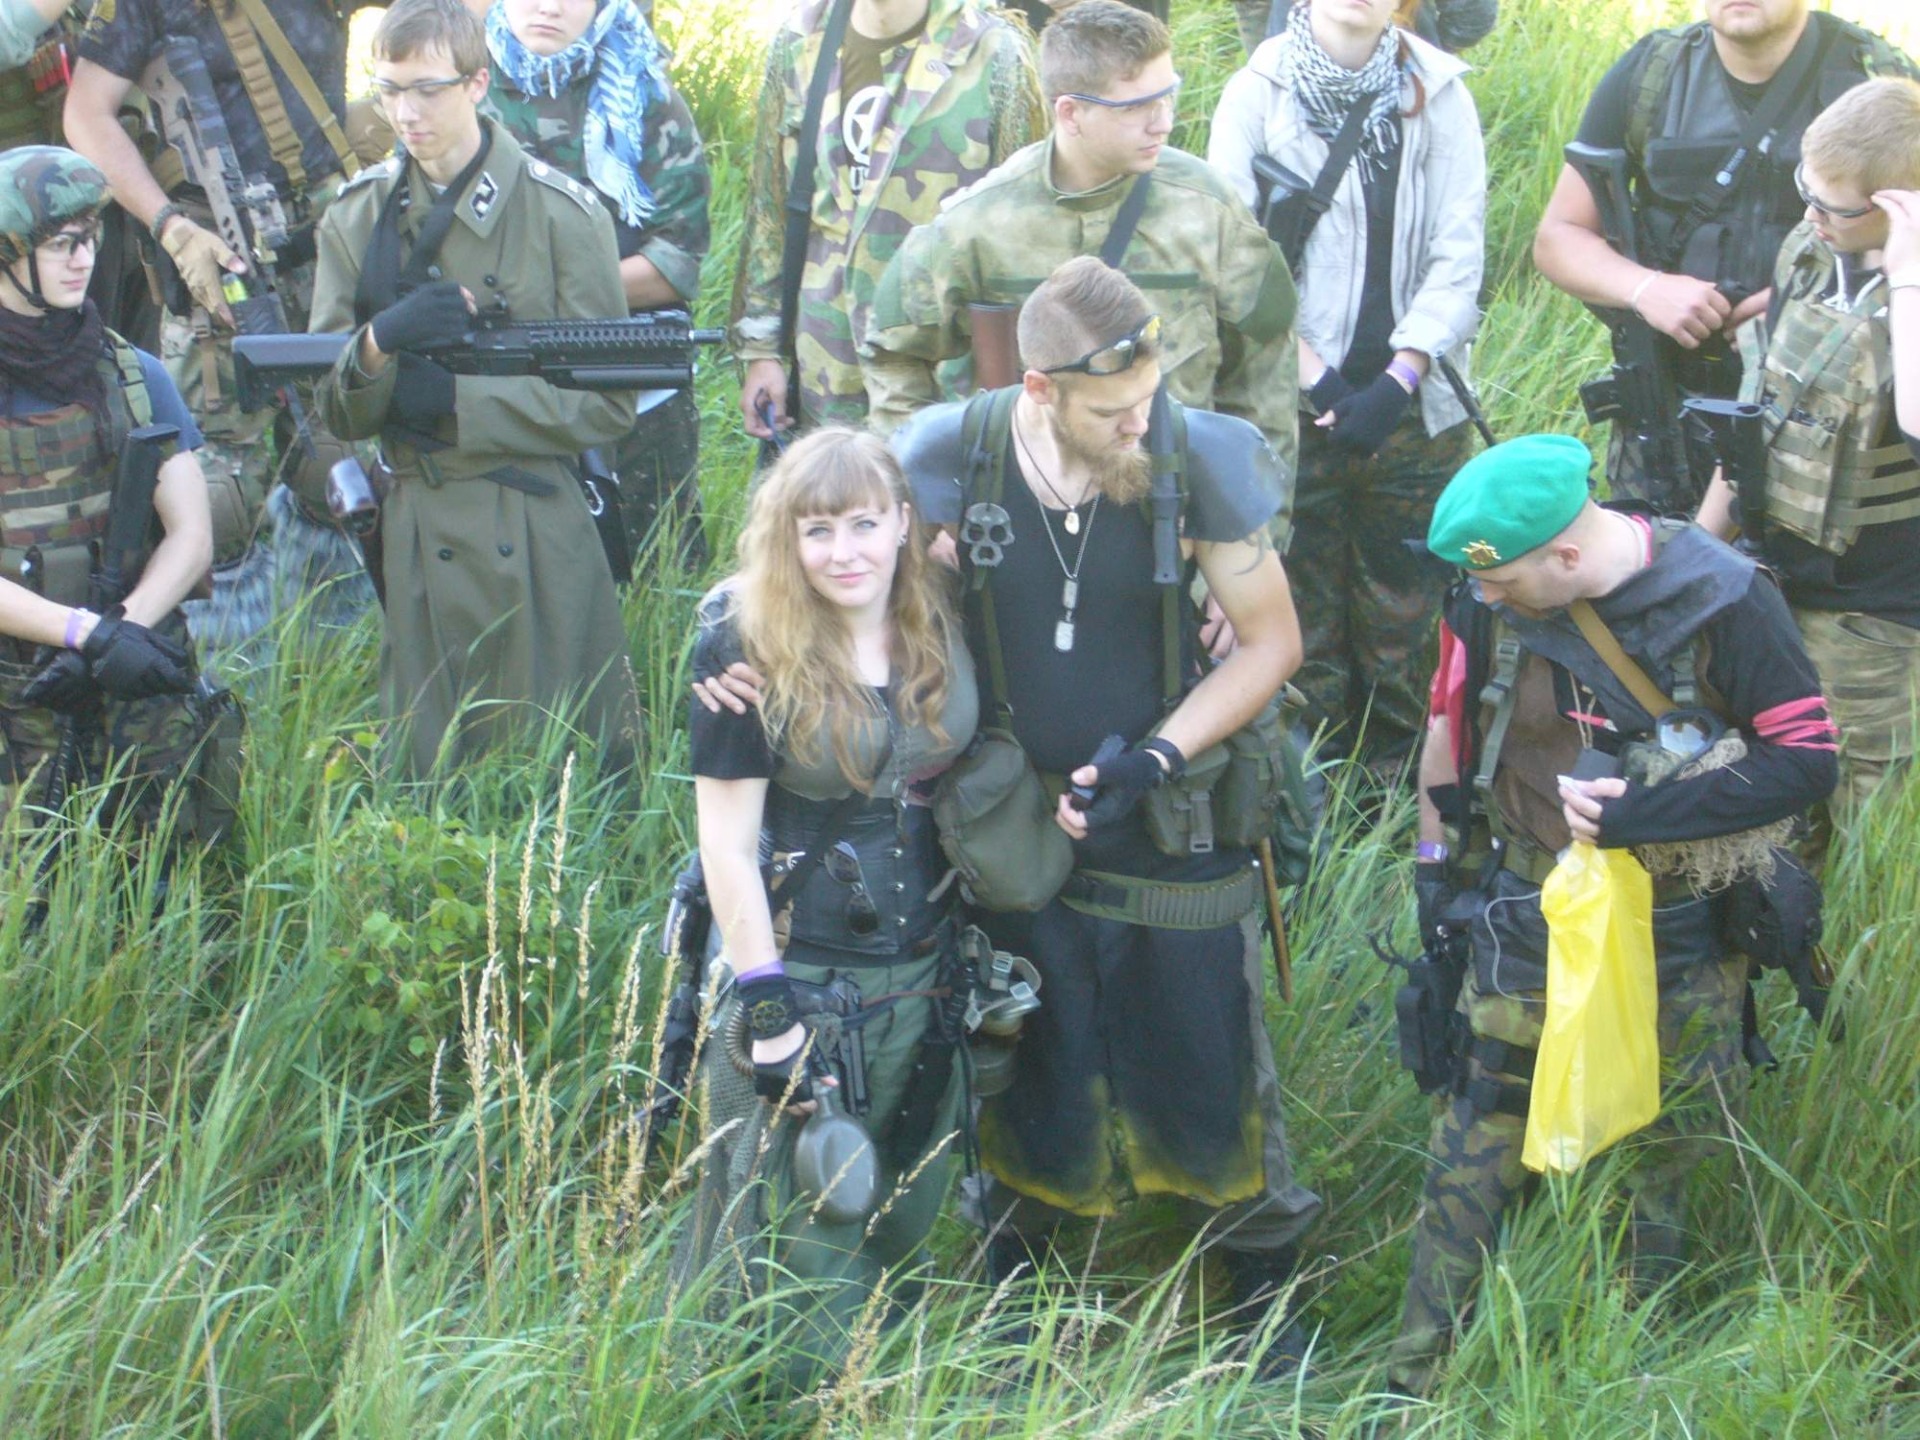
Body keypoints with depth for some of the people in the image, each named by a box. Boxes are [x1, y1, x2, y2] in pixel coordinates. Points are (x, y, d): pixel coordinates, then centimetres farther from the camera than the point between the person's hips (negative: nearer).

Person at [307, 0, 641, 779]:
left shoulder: (561, 214, -5)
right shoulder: (356, 218, 6)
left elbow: (607, 405, -5)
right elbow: (336, 410, 6)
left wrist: (457, 399, -13)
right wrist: (380, 344, -16)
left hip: (537, 534, -3)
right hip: (417, 533, 3)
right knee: (421, 768, 9)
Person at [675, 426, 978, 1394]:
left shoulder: (945, 623, -3)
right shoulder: (749, 649, -16)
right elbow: (726, 844, -14)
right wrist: (766, 1007, -16)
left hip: (924, 972, 5)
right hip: (802, 974, -5)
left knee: (904, 1224, 17)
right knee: (801, 1239, 2)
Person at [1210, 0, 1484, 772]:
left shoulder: (1438, 94, 5)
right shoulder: (1257, 94, 1)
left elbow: (1459, 256, 1)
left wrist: (1401, 379, -10)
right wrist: (1313, 376, -12)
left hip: (1412, 410, 1)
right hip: (1292, 411, -1)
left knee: (1404, 621, 4)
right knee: (1306, 620, 2)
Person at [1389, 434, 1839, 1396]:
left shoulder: (1724, 603, -19)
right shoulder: (1487, 604, -11)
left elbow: (1807, 759, -16)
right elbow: (1450, 739, 5)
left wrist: (1641, 814, -25)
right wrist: (1439, 870, 12)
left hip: (1683, 937, -1)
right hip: (1531, 914, 1)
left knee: (1667, 1154, 11)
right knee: (1476, 1151, 1)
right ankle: (1415, 1382, 9)